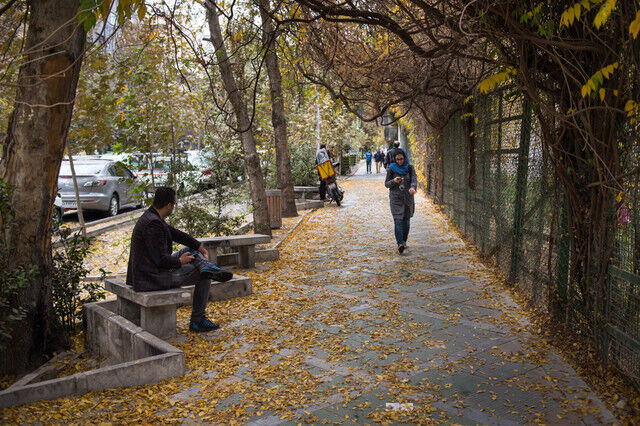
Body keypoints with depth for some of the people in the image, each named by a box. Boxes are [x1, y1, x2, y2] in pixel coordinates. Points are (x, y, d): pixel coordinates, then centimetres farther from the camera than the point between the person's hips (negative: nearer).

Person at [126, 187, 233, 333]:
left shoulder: (151, 216, 8)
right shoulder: (153, 224, -25)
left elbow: (176, 234, 14)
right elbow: (162, 260, -28)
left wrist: (201, 247, 7)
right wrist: (180, 262, -9)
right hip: (154, 278, -11)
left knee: (192, 249, 16)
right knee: (203, 277, 3)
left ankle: (208, 267, -11)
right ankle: (197, 321, 9)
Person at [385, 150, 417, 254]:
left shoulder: (410, 168, 3)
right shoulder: (391, 169, 2)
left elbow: (414, 180, -10)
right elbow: (386, 183, 5)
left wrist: (413, 187, -32)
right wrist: (394, 181, -17)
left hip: (408, 198, 2)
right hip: (395, 198, -2)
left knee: (406, 221, 7)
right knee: (398, 220, -14)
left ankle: (404, 241, 23)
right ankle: (400, 243, -22)